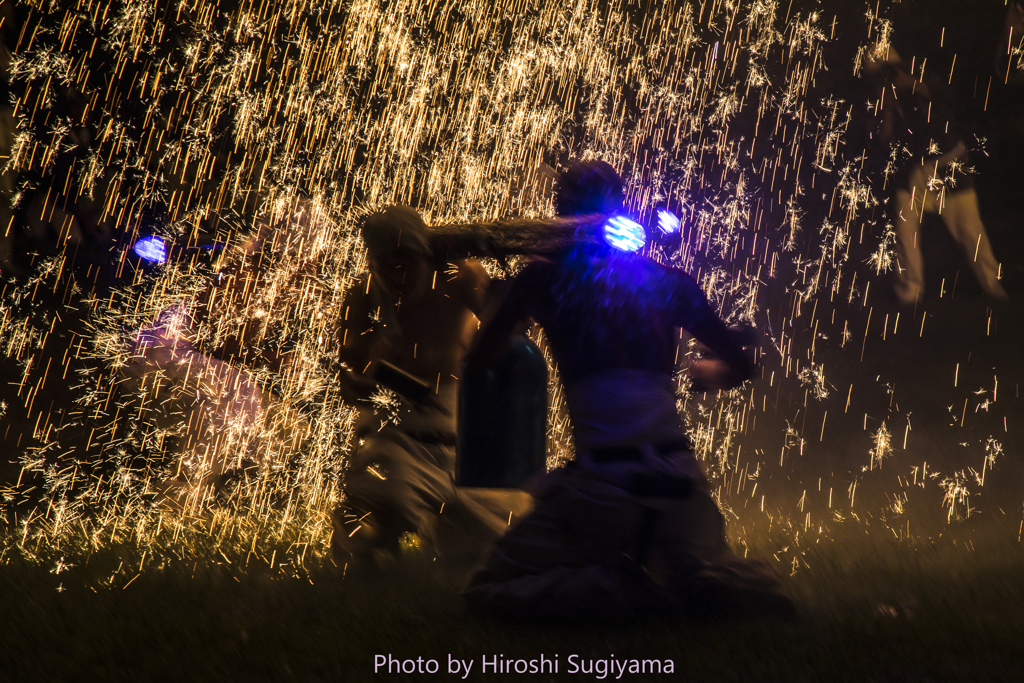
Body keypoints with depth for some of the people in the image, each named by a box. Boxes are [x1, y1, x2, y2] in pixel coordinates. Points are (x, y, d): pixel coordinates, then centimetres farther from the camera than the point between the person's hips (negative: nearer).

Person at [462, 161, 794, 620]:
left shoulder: (543, 279, 4)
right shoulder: (669, 282, 11)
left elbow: (478, 360, 17)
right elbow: (739, 366, 21)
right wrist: (703, 372, 43)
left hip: (601, 487, -4)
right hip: (678, 476, 4)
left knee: (488, 591, 11)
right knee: (702, 571, 32)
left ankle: (620, 590, -12)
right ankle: (742, 589, -4)